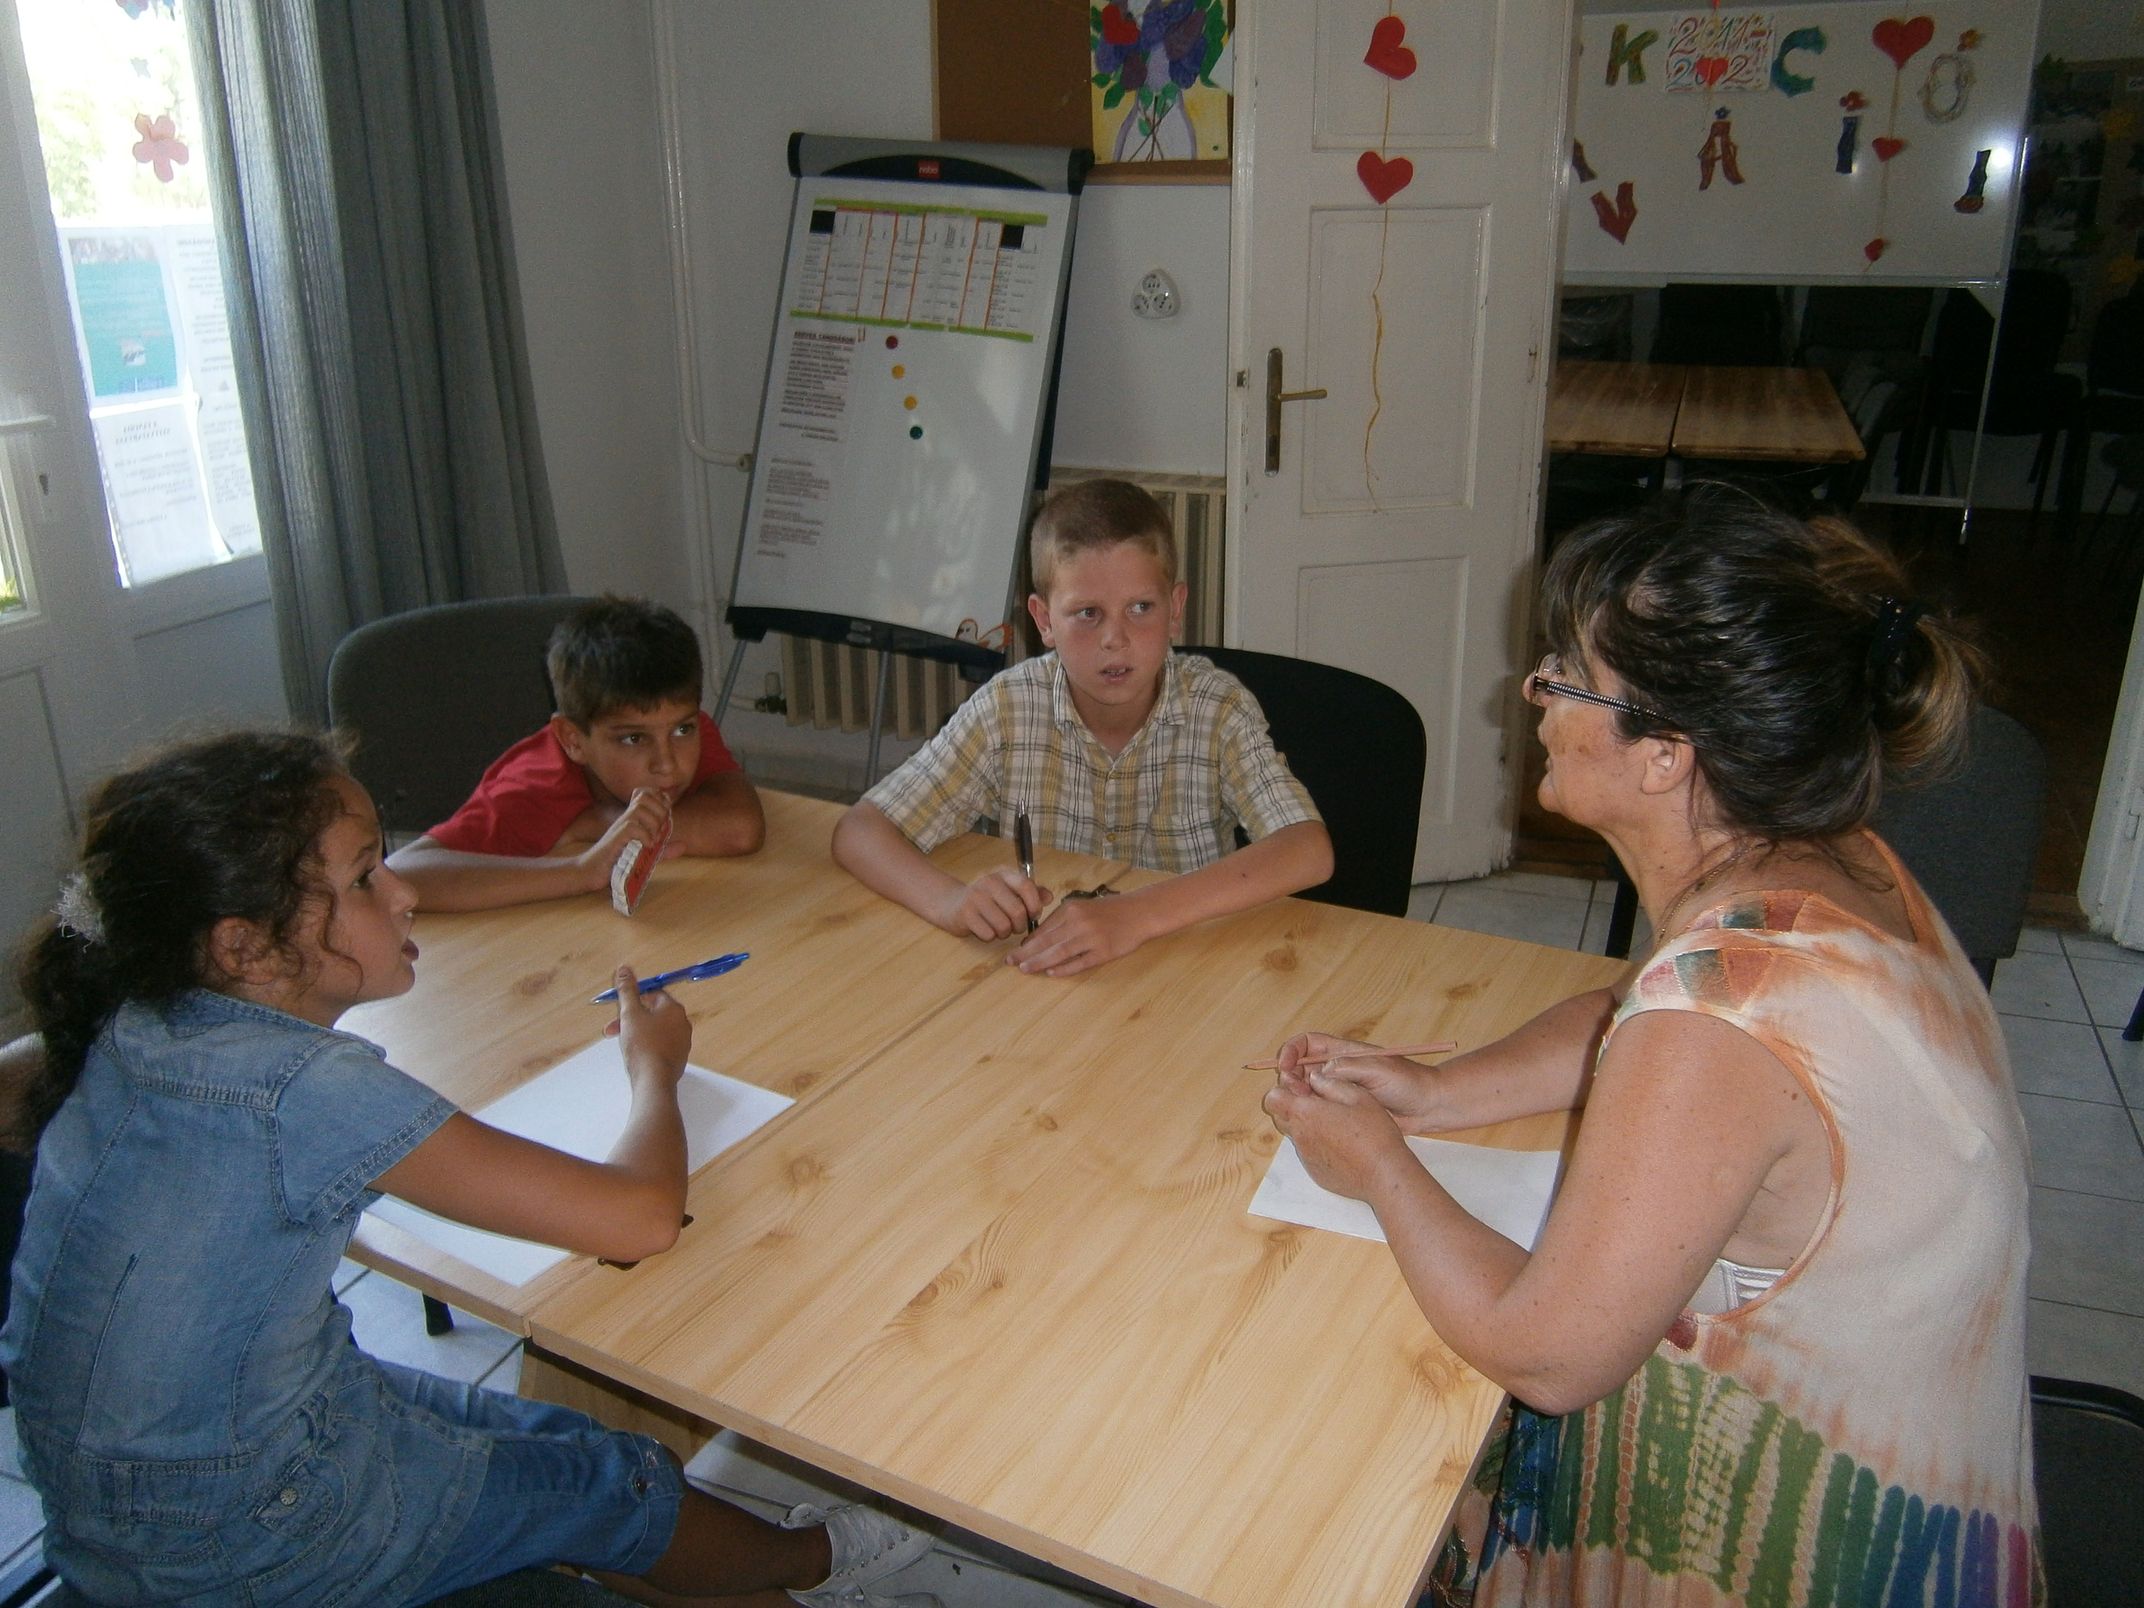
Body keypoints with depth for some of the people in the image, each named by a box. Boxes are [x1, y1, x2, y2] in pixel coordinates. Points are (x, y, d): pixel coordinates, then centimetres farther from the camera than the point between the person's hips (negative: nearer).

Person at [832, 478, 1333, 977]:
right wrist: (949, 899, -30)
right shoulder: (1007, 709, -8)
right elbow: (858, 831, -9)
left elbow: (1311, 851, -24)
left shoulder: (1218, 707, -11)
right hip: (1034, 980, 2)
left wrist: (1137, 914, -37)